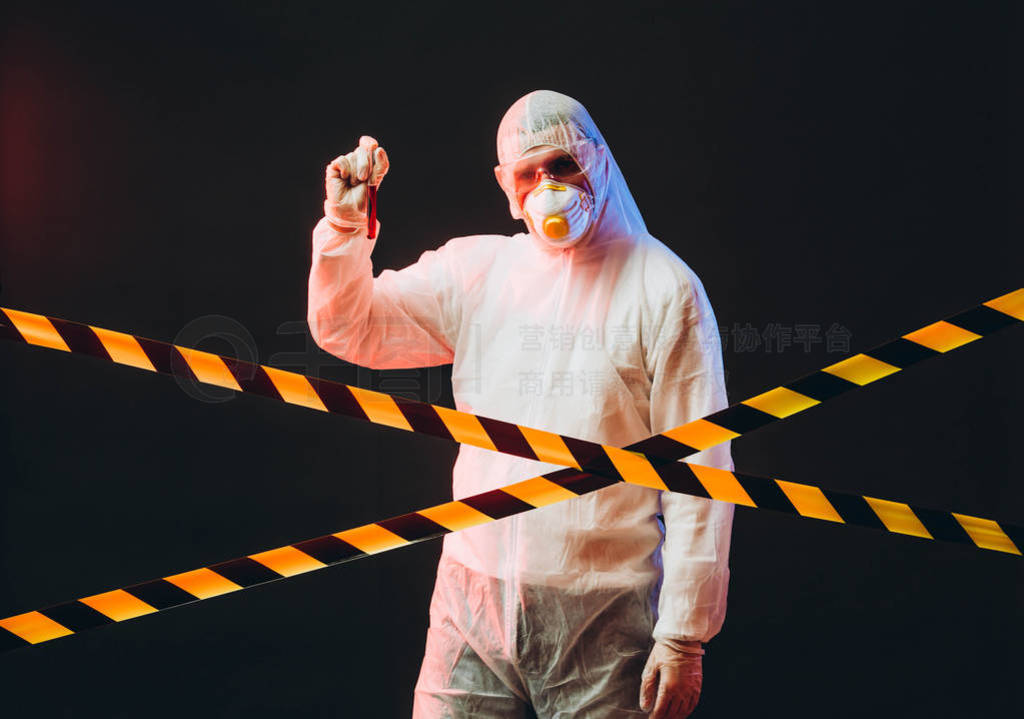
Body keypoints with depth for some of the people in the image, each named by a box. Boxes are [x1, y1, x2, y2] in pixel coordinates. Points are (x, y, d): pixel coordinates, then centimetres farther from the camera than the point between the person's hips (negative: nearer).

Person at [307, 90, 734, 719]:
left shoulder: (663, 286, -4)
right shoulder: (472, 270, 10)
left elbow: (697, 470, -7)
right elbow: (348, 329, 10)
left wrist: (683, 637, -10)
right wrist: (346, 221, -7)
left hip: (605, 612, -3)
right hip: (475, 599, 4)